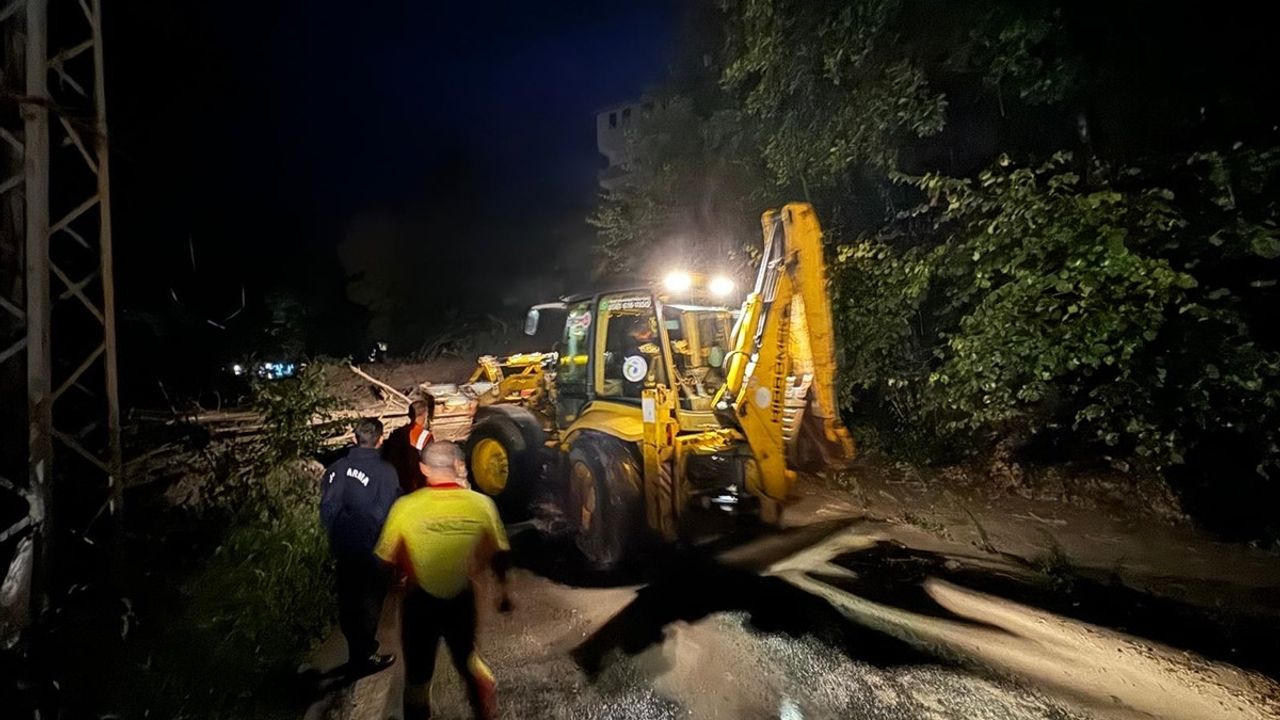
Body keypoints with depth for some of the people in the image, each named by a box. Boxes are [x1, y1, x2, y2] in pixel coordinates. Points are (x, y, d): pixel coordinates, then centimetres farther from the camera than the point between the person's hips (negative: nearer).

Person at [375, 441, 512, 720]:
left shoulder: (406, 507, -19)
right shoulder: (481, 504, -15)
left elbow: (387, 559, -7)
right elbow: (498, 555, -4)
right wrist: (503, 590, 13)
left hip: (420, 601, -1)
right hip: (462, 598, 1)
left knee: (418, 670, 22)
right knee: (466, 656, 28)